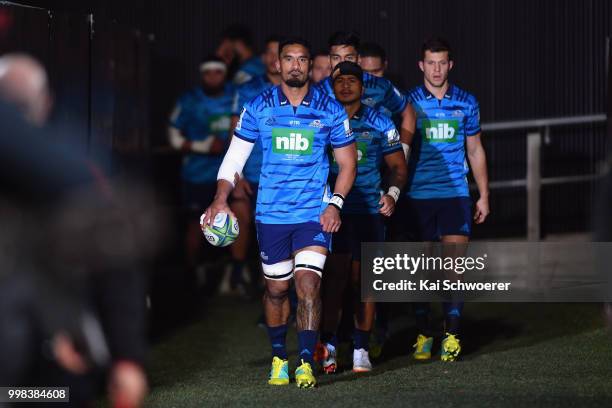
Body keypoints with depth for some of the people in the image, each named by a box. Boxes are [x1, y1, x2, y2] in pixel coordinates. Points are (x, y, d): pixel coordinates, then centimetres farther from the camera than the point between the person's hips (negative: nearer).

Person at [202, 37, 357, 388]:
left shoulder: (330, 110, 0)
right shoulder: (259, 108, 1)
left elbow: (348, 162, 6)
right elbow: (235, 157, 6)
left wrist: (335, 203, -7)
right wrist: (221, 198, -7)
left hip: (315, 213, -1)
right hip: (271, 214, 2)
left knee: (308, 285, -13)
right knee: (276, 289, 10)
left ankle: (306, 365, -11)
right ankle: (279, 358, 26)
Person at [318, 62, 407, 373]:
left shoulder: (379, 123, 5)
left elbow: (398, 165, 10)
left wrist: (392, 193, -7)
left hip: (369, 209, 1)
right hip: (331, 208, -1)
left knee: (363, 279, 2)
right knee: (335, 275, -9)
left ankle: (361, 350, 8)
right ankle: (328, 346, -2)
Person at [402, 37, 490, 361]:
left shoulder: (466, 103, 7)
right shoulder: (410, 103, 2)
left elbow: (475, 151, 15)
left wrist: (483, 196, 12)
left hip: (455, 193, 1)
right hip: (418, 195, -1)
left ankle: (451, 334, -4)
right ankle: (423, 335, 10)